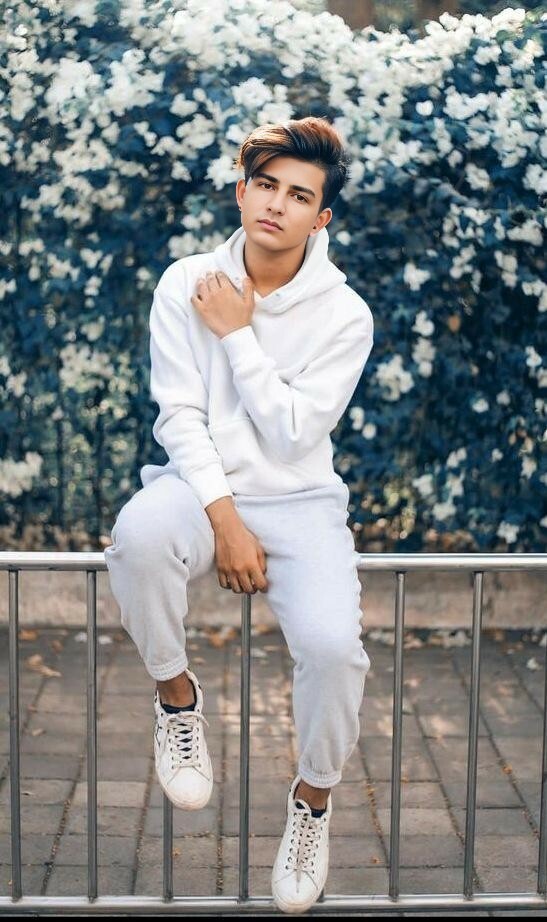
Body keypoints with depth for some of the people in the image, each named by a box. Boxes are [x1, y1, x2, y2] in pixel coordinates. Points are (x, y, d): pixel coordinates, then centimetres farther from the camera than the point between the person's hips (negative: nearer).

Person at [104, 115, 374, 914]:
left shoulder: (344, 314, -5)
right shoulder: (186, 284, -2)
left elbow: (295, 432, -11)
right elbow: (179, 416, -6)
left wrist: (238, 336, -12)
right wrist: (224, 519, -17)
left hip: (298, 499, 0)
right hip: (202, 486, 1)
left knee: (332, 644, -27)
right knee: (139, 534, -37)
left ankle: (313, 797, 6)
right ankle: (176, 692, -6)